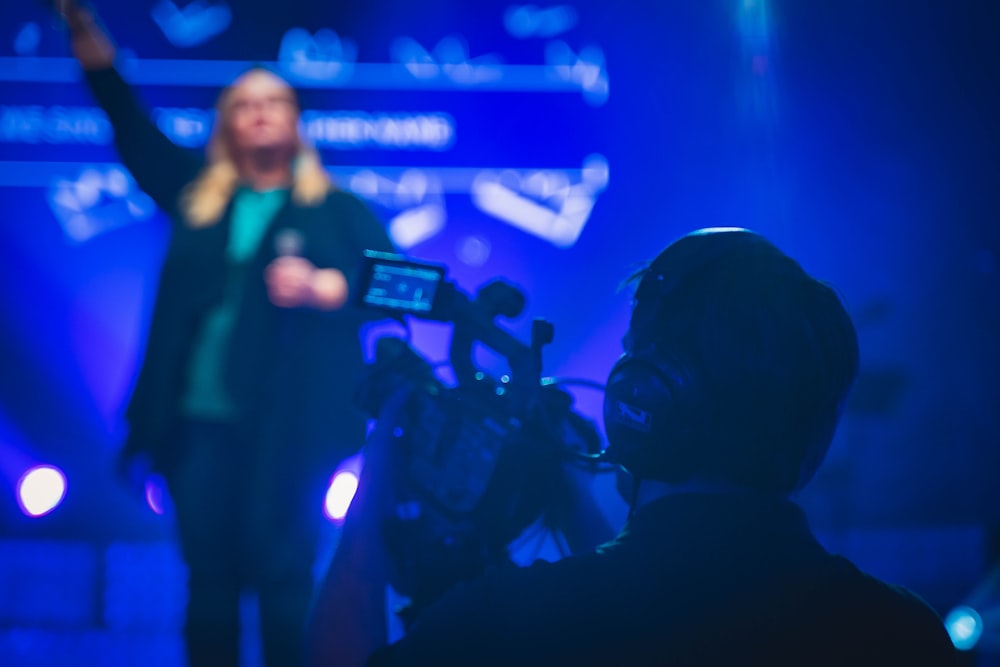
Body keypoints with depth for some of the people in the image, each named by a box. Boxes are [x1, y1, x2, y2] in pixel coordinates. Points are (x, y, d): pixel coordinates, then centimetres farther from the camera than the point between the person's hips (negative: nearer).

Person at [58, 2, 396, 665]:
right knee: (208, 581, 3)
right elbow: (132, 129, 22)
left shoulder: (336, 209, 10)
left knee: (286, 582, -6)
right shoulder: (197, 196, 19)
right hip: (200, 422, 3)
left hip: (290, 429, -3)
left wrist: (322, 288, -17)